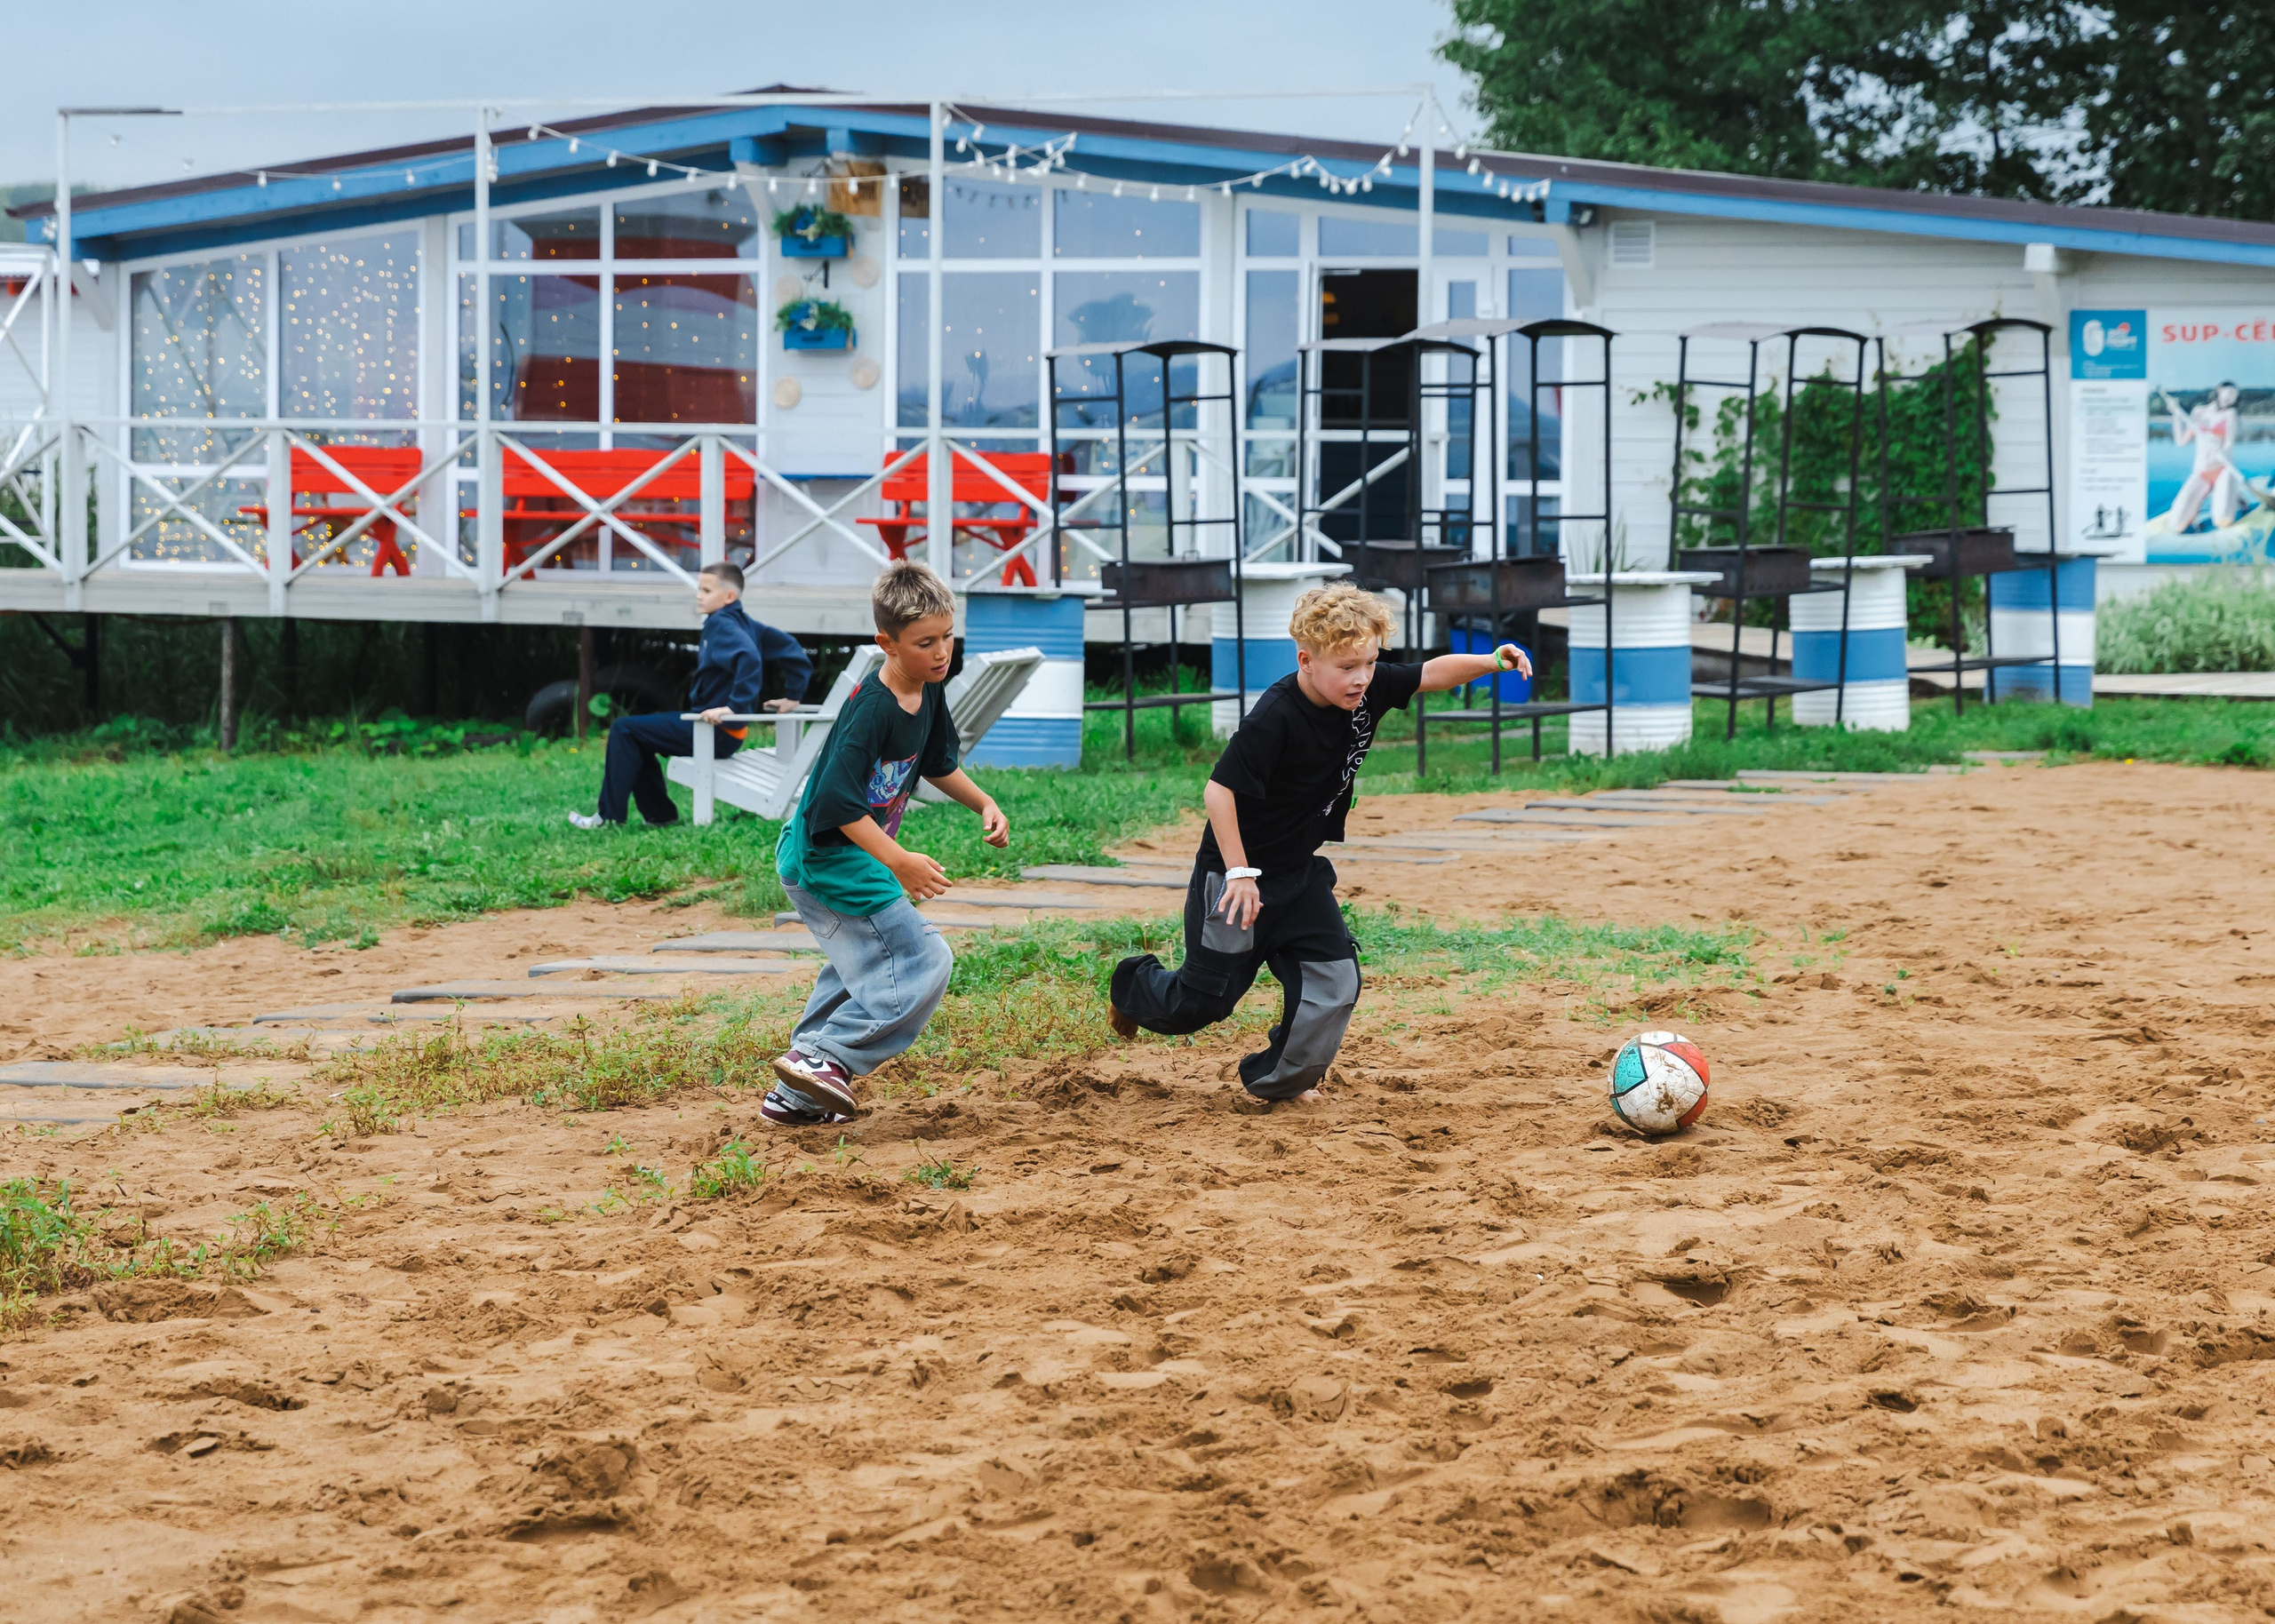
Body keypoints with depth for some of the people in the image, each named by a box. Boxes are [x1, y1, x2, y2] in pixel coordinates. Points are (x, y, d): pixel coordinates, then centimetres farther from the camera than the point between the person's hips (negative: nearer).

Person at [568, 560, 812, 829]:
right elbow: (793, 652, 13)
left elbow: (749, 659, -35)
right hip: (723, 735, 10)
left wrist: (735, 707, -33)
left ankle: (609, 815, -5)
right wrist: (792, 696, 15)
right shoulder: (747, 624, 11)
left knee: (624, 729, -6)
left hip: (713, 734, -10)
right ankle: (659, 813, 21)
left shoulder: (721, 624, -16)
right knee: (639, 737, 24)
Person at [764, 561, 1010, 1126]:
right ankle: (821, 1055, -10)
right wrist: (899, 862, -34)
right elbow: (838, 800, -31)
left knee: (862, 970, 25)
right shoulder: (871, 709, -26)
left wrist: (985, 804, 14)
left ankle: (795, 1096, 32)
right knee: (923, 964, -13)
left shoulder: (929, 692, 3)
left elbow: (936, 762, 23)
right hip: (829, 861, -11)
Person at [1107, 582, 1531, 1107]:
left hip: (1299, 872, 7)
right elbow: (1219, 791, -29)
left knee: (1334, 980, -3)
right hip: (1235, 872, -7)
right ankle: (1134, 989, 39)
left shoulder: (1369, 689, -10)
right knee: (1207, 998, 6)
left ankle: (1278, 1081, 17)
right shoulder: (1276, 718, -30)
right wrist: (1240, 872, -27)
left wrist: (1493, 662, -19)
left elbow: (1430, 675, 0)